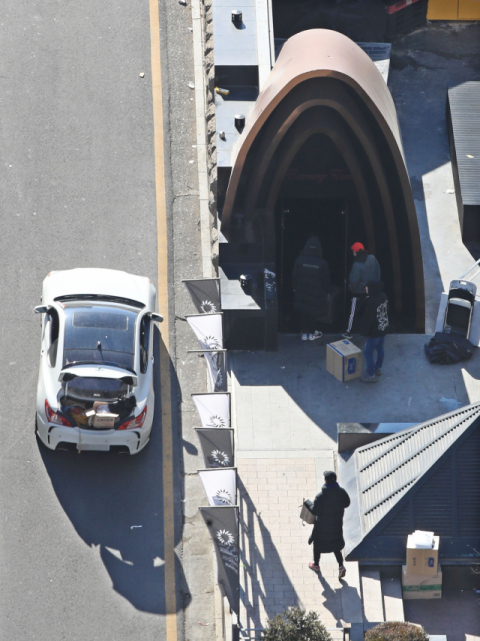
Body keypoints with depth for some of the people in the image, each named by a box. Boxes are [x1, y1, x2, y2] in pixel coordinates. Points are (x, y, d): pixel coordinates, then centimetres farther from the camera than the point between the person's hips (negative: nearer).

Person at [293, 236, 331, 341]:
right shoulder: (322, 263, -15)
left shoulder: (300, 260, -13)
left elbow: (295, 276, -3)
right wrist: (326, 291, 10)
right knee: (313, 313, 13)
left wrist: (295, 288, 12)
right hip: (316, 293, -1)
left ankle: (304, 333, 20)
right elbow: (326, 279, -5)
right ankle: (311, 333, 22)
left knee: (303, 313, 14)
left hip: (302, 291, 1)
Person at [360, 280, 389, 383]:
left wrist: (364, 331, -11)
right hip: (383, 328, 9)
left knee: (368, 352, 6)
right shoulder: (383, 296, -5)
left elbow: (368, 319, -25)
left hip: (374, 332, -9)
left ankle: (371, 375, 15)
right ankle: (378, 368, 45)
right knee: (380, 349, 26)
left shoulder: (372, 302, -32)